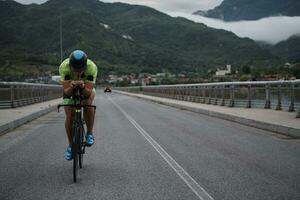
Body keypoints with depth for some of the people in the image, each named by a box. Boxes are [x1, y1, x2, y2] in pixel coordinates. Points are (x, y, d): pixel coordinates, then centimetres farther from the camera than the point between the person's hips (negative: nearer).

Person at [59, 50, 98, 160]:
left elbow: (88, 92, -37)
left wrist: (83, 87, -58)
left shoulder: (92, 67, -37)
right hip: (70, 89, 1)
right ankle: (71, 146, 9)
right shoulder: (64, 66, -36)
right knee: (69, 116, -13)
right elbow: (66, 92, -36)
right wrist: (71, 87, -57)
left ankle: (89, 134, -12)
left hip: (86, 88, -1)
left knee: (87, 103, -33)